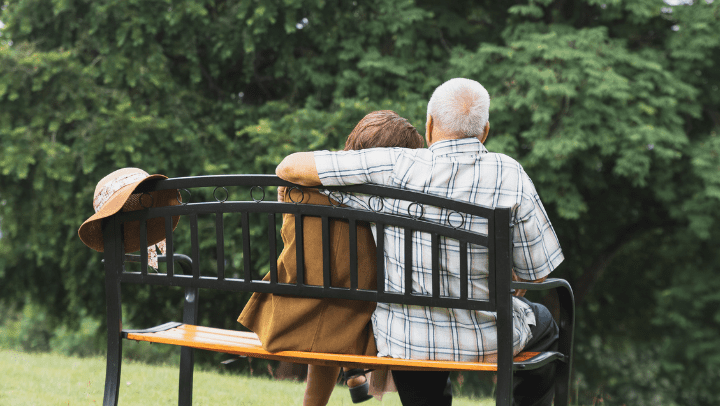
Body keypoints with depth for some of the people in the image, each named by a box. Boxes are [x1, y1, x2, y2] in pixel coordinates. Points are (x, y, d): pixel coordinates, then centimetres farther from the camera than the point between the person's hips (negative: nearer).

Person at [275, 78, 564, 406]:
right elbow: (537, 274, -8)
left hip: (404, 343, 1)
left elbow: (289, 167, -15)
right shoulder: (510, 176, -16)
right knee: (543, 324, 34)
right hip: (488, 342, 0)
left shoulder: (396, 168, -18)